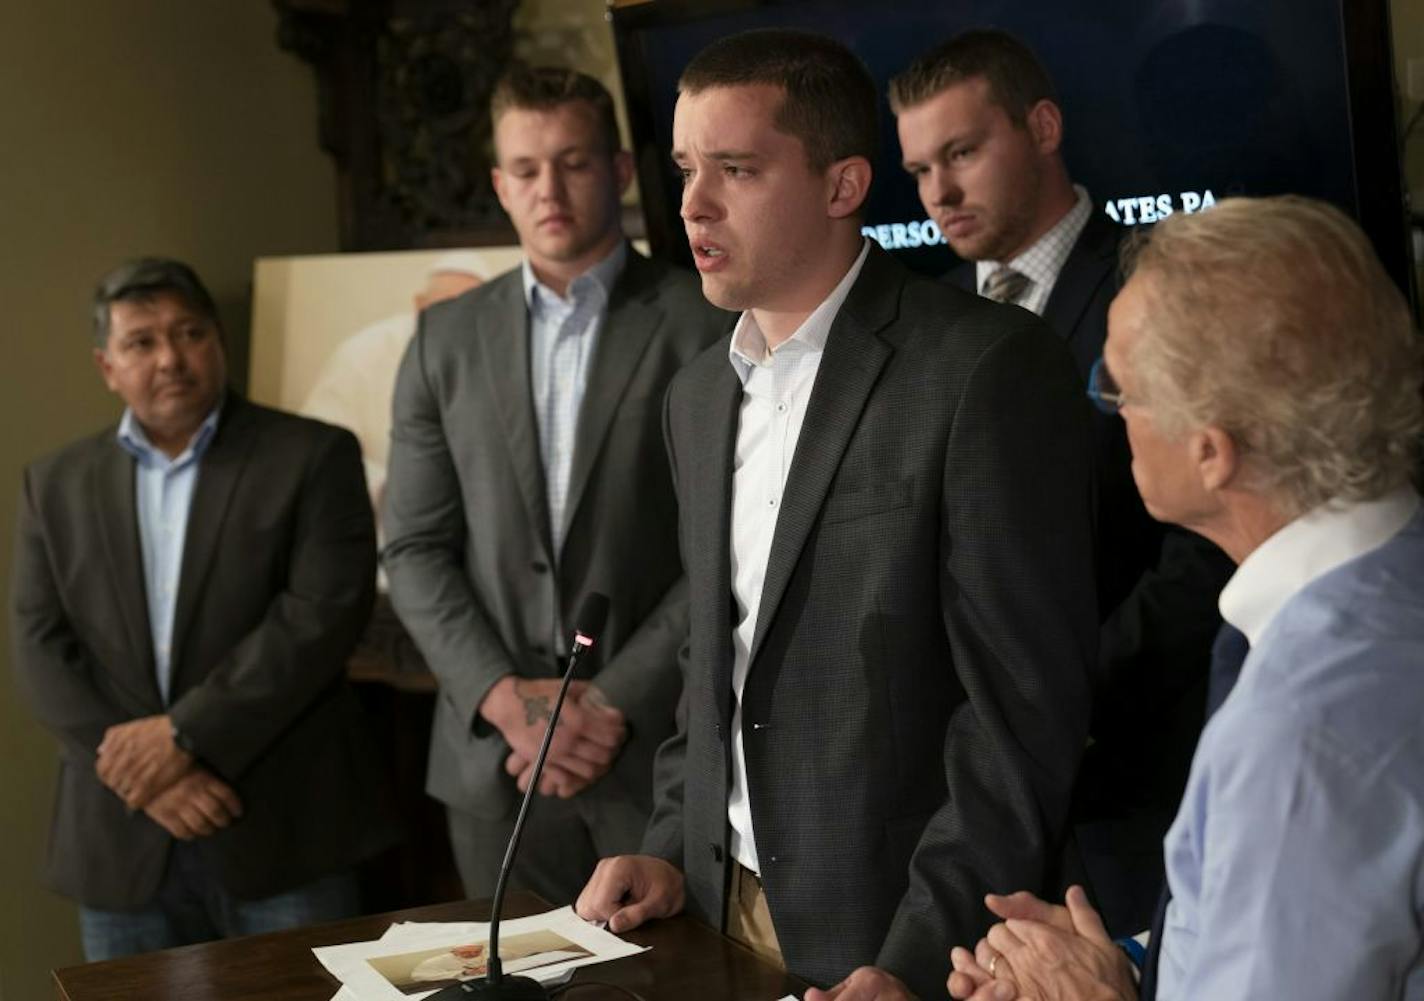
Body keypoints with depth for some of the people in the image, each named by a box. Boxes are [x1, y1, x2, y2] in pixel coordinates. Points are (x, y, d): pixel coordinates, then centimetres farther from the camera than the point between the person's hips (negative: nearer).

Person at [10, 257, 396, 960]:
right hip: (119, 844, 3)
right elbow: (42, 648, 3)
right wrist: (143, 769, -10)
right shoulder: (56, 485, 11)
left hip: (281, 829, -3)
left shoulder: (312, 457, 0)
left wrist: (183, 734, -15)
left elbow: (322, 614, -10)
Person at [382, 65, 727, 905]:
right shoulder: (447, 339, 8)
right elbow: (416, 549, 6)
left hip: (660, 751, -3)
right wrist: (507, 699, -7)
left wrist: (616, 703, -11)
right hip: (492, 755, 3)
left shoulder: (702, 328, -3)